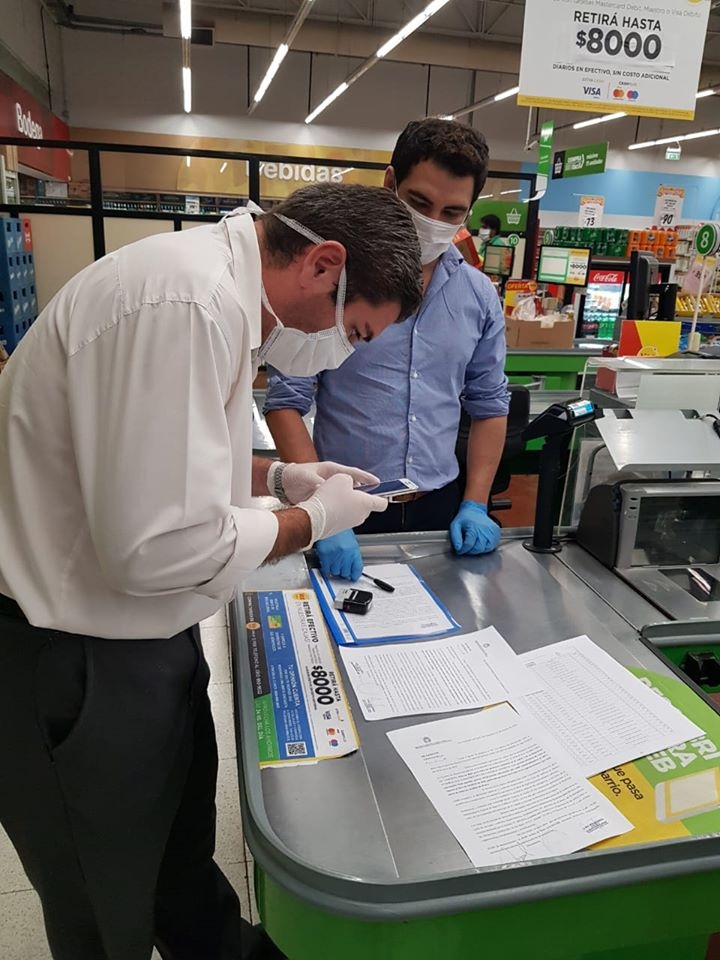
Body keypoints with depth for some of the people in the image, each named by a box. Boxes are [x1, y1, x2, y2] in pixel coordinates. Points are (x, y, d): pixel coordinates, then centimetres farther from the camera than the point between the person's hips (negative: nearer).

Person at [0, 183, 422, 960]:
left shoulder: (212, 281, 4)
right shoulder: (188, 305, -30)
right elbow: (160, 546, -31)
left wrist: (277, 477, 6)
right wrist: (311, 520, -15)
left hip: (135, 633, 9)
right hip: (76, 658, -9)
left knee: (182, 842, 30)